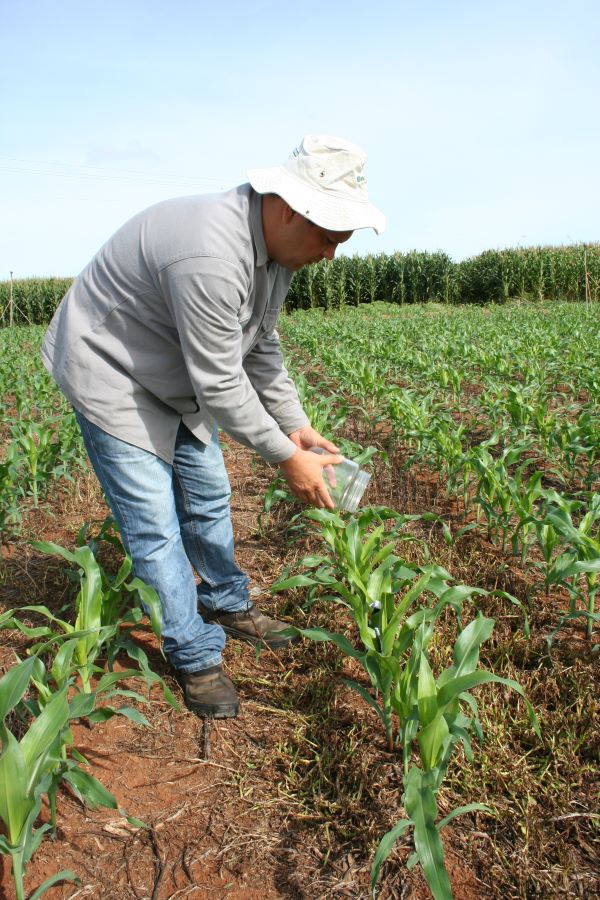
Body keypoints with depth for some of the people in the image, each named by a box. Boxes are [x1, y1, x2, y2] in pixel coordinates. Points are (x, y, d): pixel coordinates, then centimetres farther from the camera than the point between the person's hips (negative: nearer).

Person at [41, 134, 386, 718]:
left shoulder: (276, 245, -5)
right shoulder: (211, 255, -37)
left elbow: (260, 347, 3)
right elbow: (220, 384, -32)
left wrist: (298, 429, -2)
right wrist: (287, 459, -22)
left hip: (175, 379, 9)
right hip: (111, 374, -9)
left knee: (208, 497, 15)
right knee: (154, 523, -5)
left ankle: (226, 603, 36)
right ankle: (196, 656, 11)